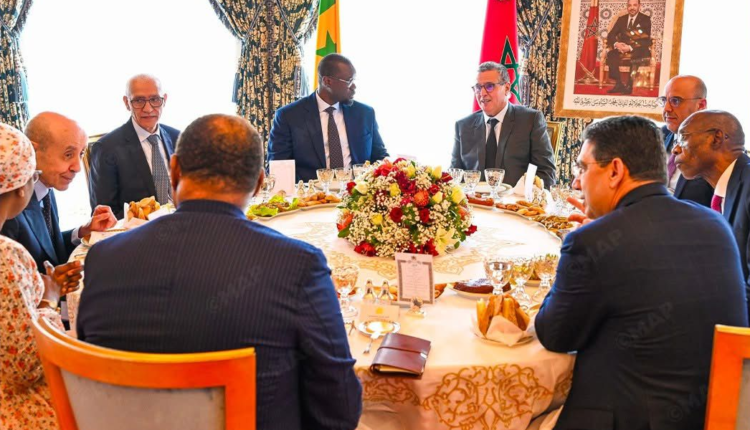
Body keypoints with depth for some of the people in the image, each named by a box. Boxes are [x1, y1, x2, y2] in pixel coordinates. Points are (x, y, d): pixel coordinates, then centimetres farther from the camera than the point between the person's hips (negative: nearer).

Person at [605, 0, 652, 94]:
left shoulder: (645, 19, 5)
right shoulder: (621, 19, 17)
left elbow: (646, 40, -7)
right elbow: (611, 35, 7)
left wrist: (630, 47, -23)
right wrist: (616, 44, -18)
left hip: (637, 50, -3)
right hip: (622, 48, 3)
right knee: (611, 55, -29)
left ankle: (629, 85, -32)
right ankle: (619, 84, -30)